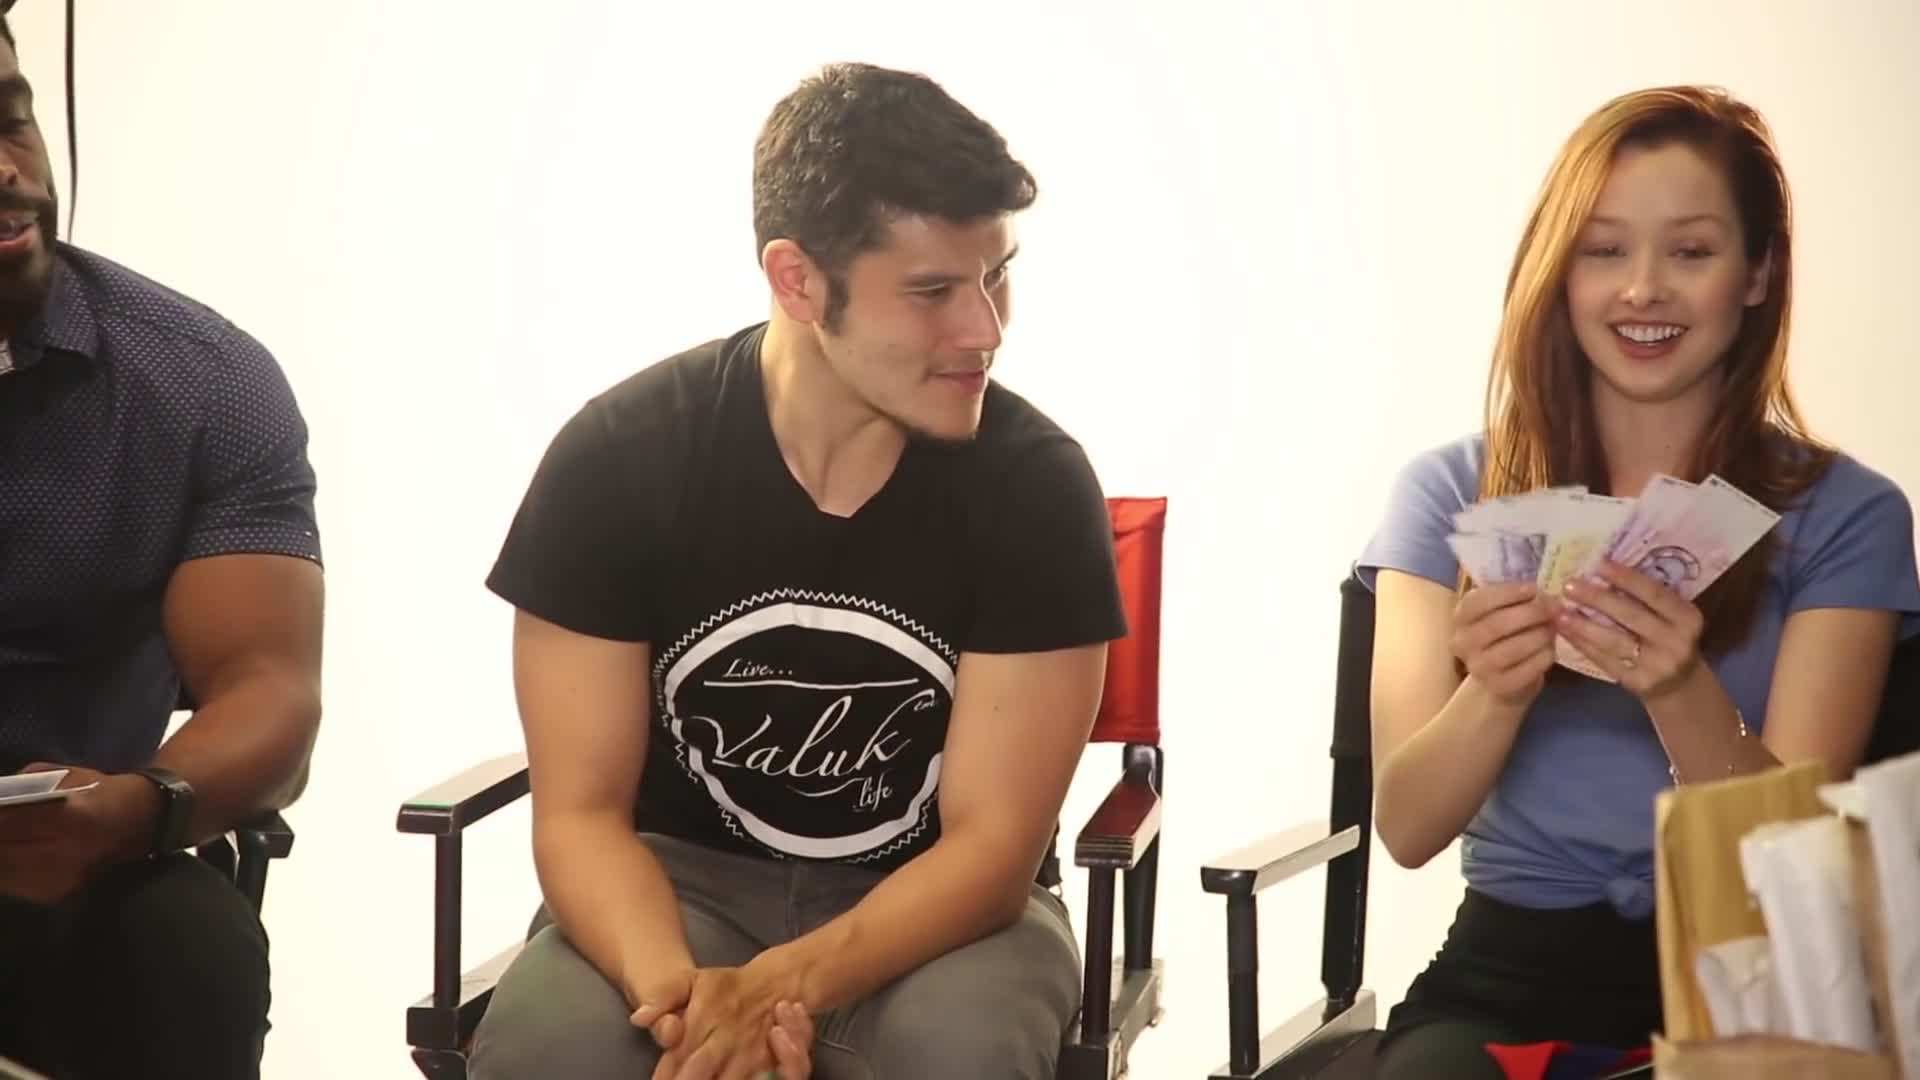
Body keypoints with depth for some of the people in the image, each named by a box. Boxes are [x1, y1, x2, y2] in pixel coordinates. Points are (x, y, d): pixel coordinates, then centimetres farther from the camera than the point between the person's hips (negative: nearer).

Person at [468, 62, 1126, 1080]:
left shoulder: (1035, 483, -15)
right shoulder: (616, 458, -13)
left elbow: (992, 843, -15)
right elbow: (581, 812, -11)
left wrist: (781, 991, -32)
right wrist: (676, 989, -32)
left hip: (939, 906, 0)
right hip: (686, 880, 0)